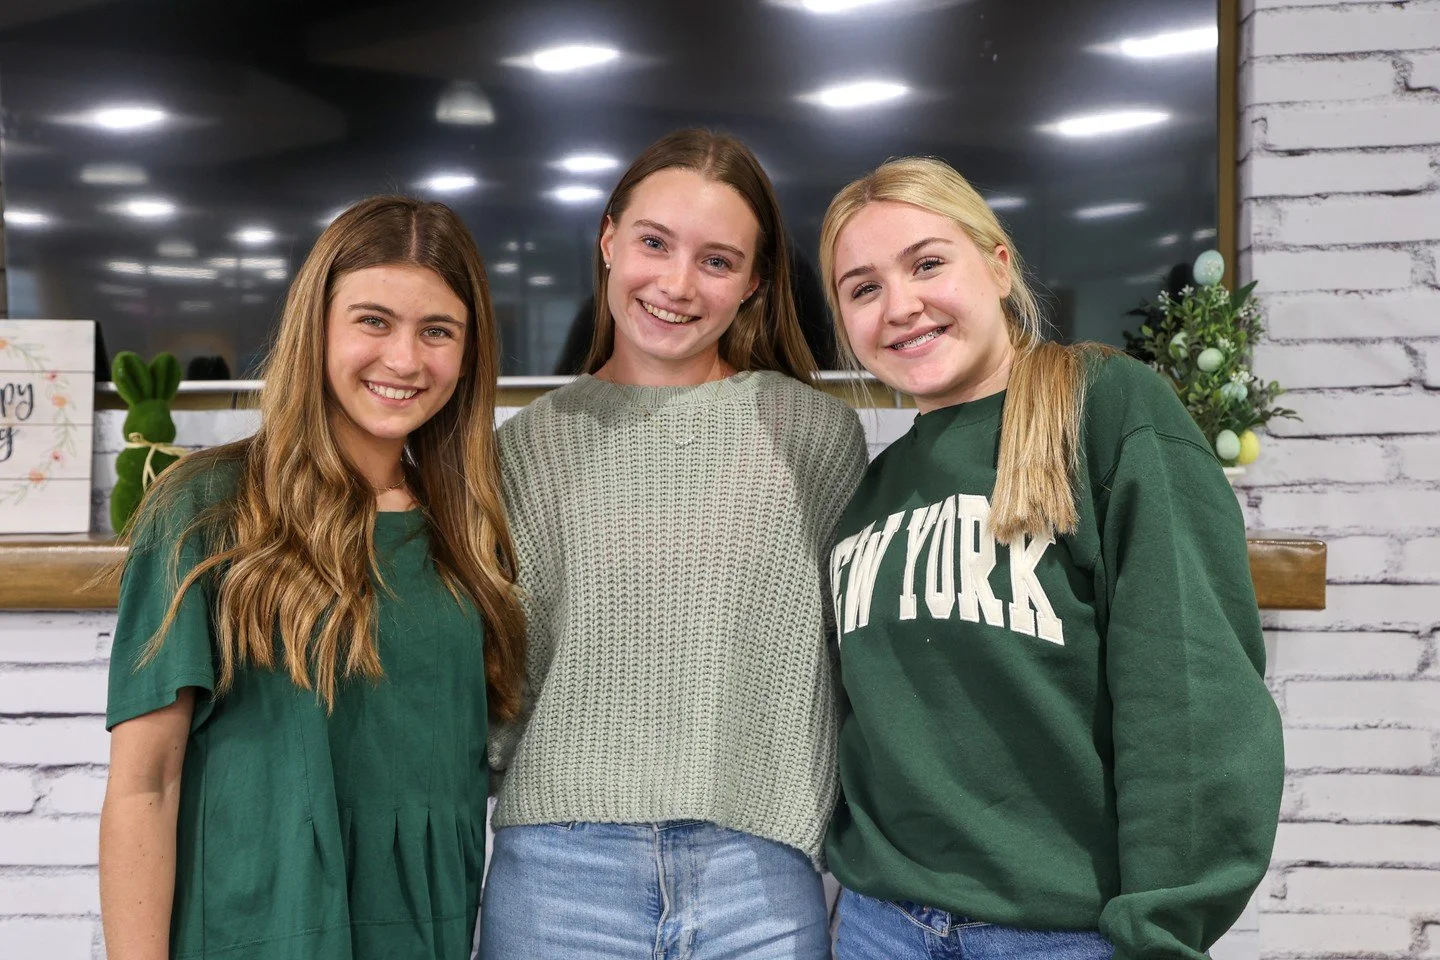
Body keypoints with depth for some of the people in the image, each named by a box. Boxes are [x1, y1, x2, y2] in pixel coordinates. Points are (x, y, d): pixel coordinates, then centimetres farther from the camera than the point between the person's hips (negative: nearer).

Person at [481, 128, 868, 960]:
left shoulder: (821, 433, 3)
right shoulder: (528, 446, 5)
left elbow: (858, 674, 6)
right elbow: (496, 683, 9)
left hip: (763, 879, 0)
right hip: (559, 870, 1)